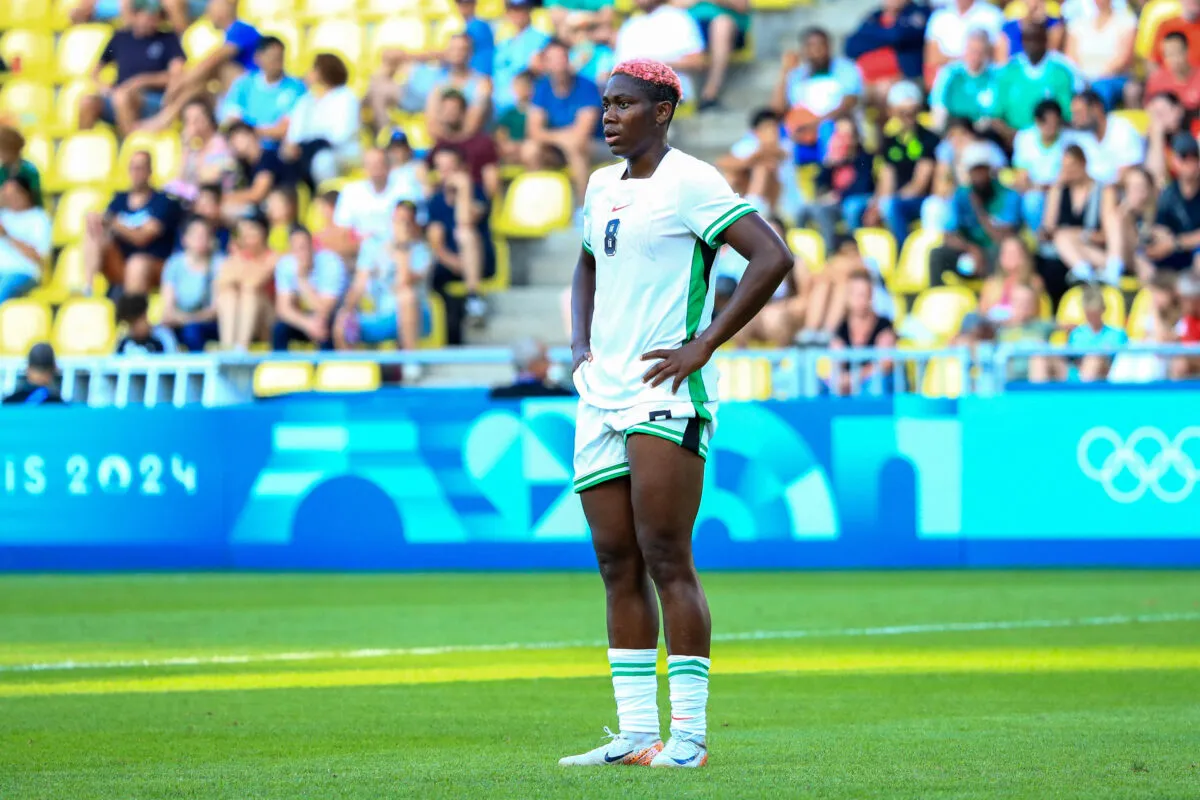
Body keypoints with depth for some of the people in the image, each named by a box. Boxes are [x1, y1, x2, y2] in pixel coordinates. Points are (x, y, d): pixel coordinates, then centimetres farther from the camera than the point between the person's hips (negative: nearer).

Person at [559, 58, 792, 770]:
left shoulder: (690, 183, -8)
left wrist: (705, 344, -17)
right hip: (601, 396, 8)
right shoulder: (602, 186, 16)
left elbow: (773, 258, -16)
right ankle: (636, 734, 10)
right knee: (618, 564, 6)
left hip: (666, 392, -8)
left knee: (665, 558, -11)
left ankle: (690, 732, -8)